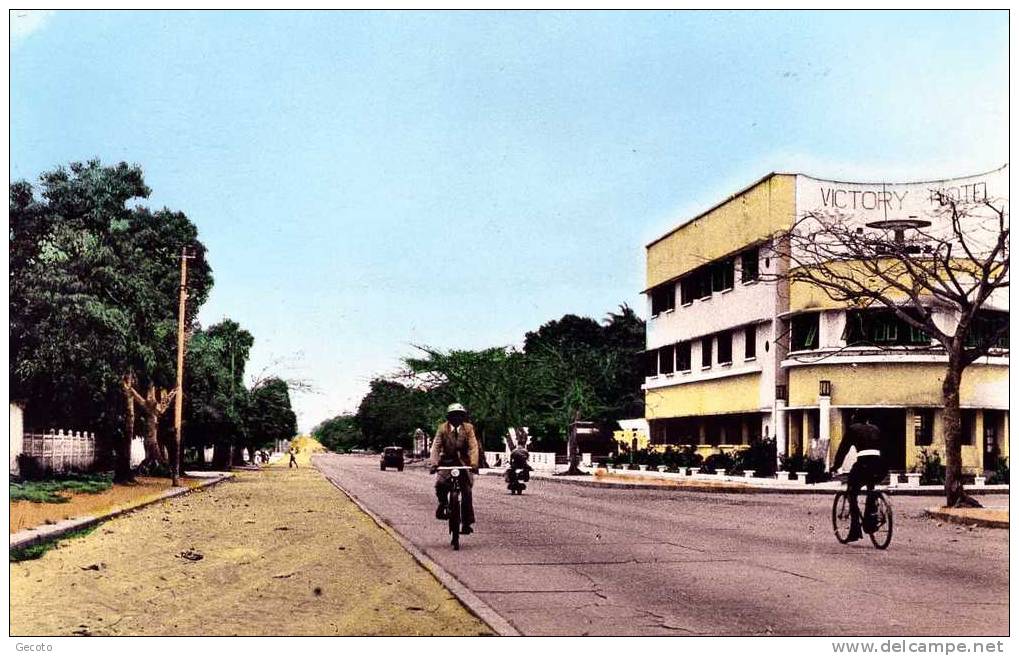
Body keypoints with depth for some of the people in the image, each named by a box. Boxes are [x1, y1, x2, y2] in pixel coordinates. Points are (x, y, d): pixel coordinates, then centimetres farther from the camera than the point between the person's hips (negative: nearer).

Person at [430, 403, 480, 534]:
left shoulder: (468, 428, -2)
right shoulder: (443, 428, -2)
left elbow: (473, 447, -11)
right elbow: (436, 446, -9)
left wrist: (474, 463, -26)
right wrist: (434, 463, -24)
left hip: (463, 462, 0)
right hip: (447, 462, 0)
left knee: (467, 492, -6)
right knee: (440, 485, -25)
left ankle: (466, 523, 3)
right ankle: (443, 504, 6)